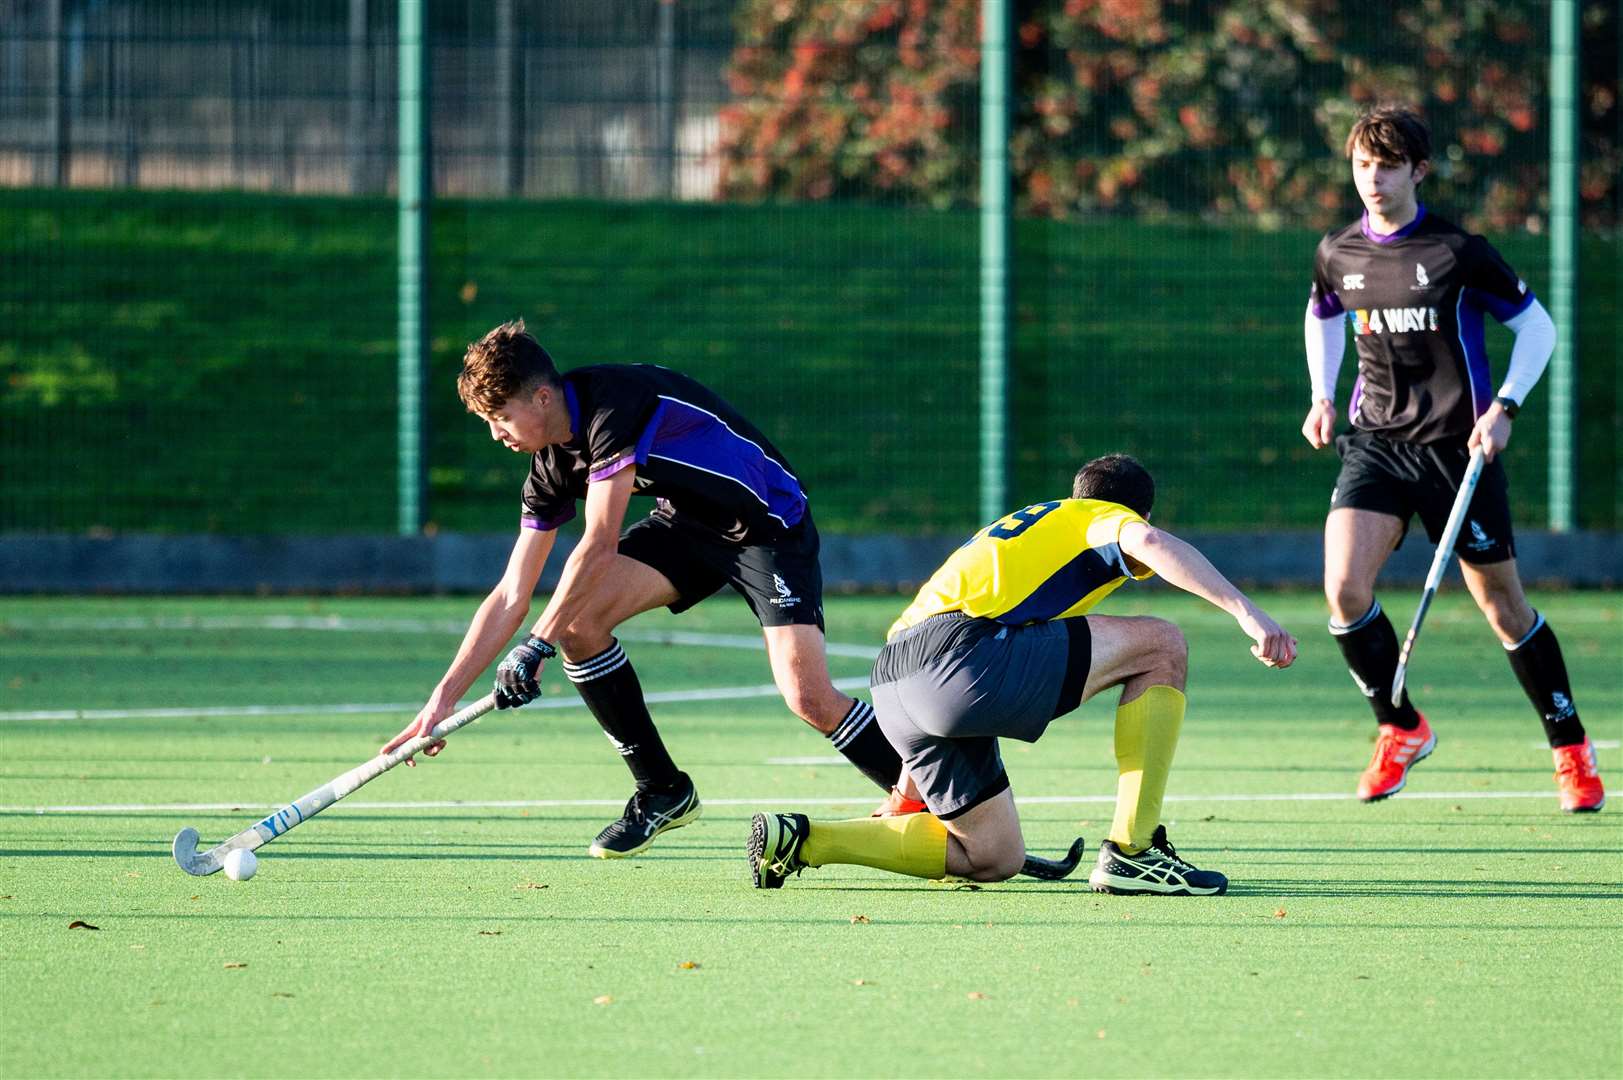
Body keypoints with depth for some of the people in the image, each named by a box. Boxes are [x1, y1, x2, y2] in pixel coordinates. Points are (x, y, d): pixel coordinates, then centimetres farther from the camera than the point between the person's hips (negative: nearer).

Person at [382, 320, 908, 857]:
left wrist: (537, 645, -28)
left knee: (809, 698, -23)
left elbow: (600, 547, -32)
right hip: (686, 521, 8)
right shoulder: (551, 463, -3)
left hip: (769, 522, -8)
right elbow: (511, 596, 1)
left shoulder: (613, 405, -29)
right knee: (578, 619, -12)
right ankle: (662, 791, 1)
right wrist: (443, 697, -3)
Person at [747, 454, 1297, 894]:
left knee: (993, 857, 18)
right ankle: (1132, 852, -6)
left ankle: (799, 839, 11)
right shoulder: (1104, 517, 14)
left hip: (892, 684, 9)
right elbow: (1149, 543, -13)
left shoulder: (1027, 523, 37)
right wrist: (1246, 611, -23)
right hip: (959, 651, -9)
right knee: (1161, 645, -2)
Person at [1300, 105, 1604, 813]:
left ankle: (1570, 749, 19)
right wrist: (1323, 397, 15)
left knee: (1501, 604, 2)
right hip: (1375, 440, 3)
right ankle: (1401, 729, 5)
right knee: (1343, 587, -16)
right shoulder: (1338, 254, 3)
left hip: (1456, 444, -3)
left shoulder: (1458, 251, -11)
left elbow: (1536, 326, -4)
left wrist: (1504, 408, -15)